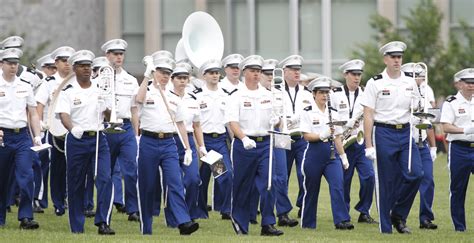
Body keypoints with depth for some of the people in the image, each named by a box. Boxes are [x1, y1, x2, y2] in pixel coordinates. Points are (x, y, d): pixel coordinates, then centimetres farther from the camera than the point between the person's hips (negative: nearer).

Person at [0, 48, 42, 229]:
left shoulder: (25, 87, 11)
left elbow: (33, 114, 14)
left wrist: (37, 136, 3)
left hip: (22, 136, 2)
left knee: (26, 176, -12)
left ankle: (26, 217, -14)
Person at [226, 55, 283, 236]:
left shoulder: (268, 95, 11)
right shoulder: (237, 97, -2)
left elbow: (274, 118, 18)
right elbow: (232, 122, -12)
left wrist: (276, 120, -7)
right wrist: (244, 138, -28)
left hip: (265, 144, 3)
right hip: (244, 145, -3)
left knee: (268, 183, -8)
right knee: (242, 186, 4)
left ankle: (267, 225, -7)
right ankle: (240, 223, 19)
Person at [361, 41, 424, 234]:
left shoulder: (410, 83, 10)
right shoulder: (375, 83, -3)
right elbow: (368, 116, -6)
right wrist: (369, 145, -11)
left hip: (406, 133, 4)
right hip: (384, 133, -4)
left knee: (415, 174, -12)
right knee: (386, 182, -1)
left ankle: (399, 215, 7)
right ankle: (385, 228, 7)